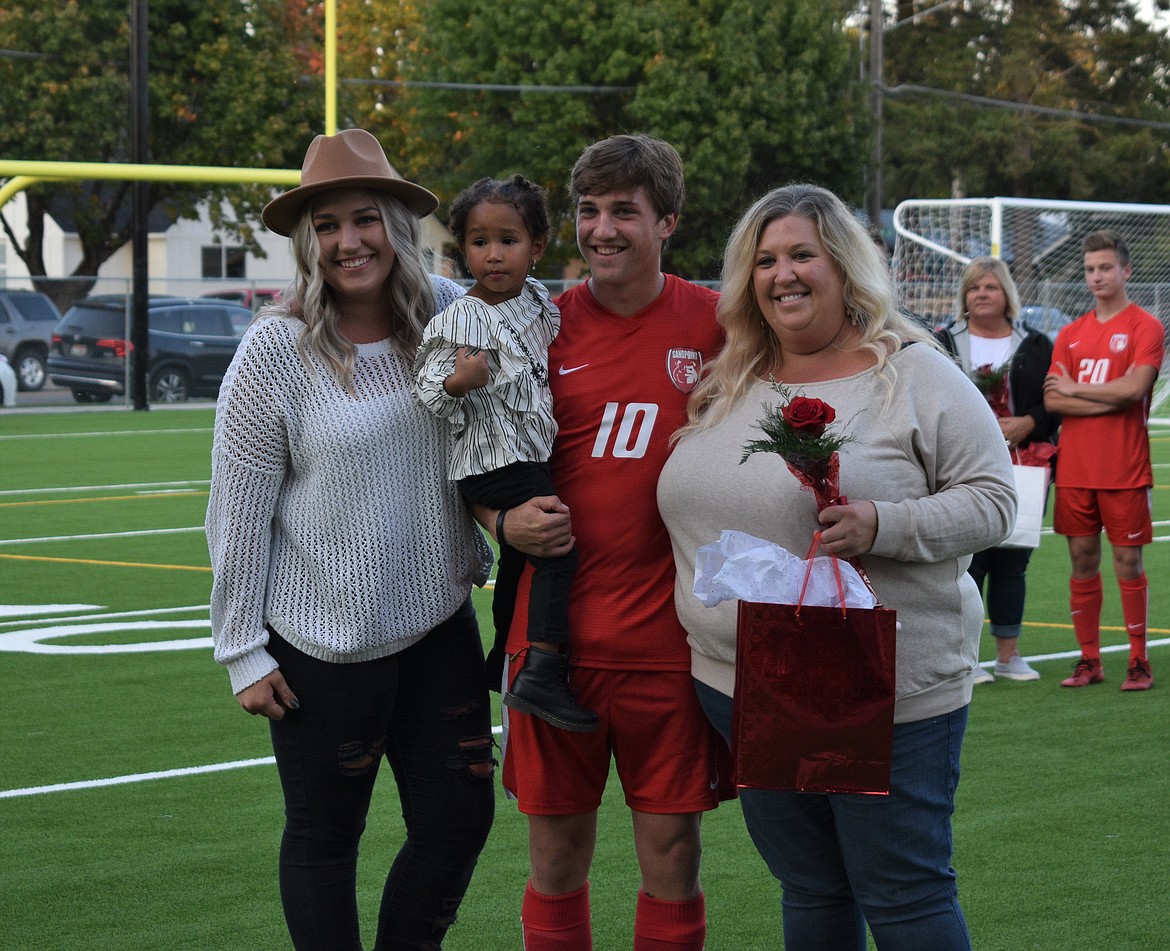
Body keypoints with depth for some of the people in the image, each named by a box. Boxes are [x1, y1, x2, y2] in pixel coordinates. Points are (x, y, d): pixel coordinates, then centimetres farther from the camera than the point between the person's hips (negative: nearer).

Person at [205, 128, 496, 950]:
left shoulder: (448, 314, -1)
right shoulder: (277, 349, -11)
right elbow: (238, 511, -9)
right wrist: (242, 651, -8)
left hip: (440, 622, 4)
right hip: (323, 640, -4)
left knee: (460, 818, 8)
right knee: (325, 836, 8)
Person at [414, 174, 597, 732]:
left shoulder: (538, 301, 6)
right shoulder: (460, 320, -16)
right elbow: (428, 388, -20)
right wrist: (456, 381, -37)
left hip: (528, 455, 8)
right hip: (492, 459, -8)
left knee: (519, 557, 21)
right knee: (559, 549, -18)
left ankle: (502, 661, 39)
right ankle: (543, 678, -20)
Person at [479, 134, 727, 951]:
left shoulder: (714, 324, 0)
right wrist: (505, 521, -8)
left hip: (669, 632, -1)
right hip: (555, 629, 1)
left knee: (672, 851, 4)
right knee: (556, 852, 8)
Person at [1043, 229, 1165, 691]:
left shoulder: (1145, 327, -1)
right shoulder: (1071, 333, 13)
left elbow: (1134, 387, -15)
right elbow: (1052, 399, 3)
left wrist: (1076, 389, -4)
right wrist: (1108, 401, -10)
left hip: (1124, 470, -4)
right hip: (1074, 468, 4)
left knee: (1127, 561, -2)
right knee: (1083, 560, 5)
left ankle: (1139, 662, 5)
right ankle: (1089, 660, 12)